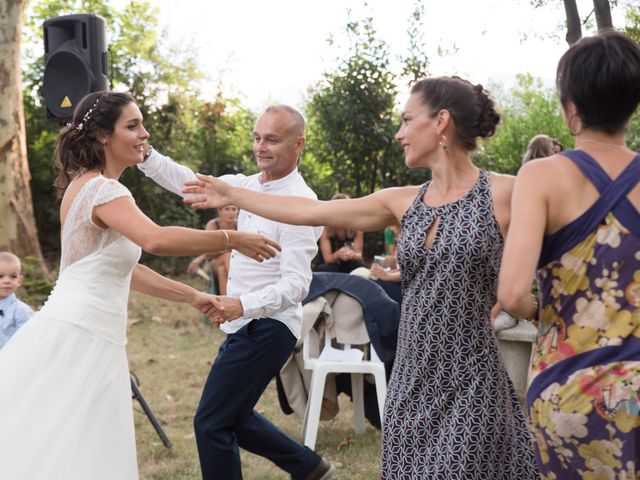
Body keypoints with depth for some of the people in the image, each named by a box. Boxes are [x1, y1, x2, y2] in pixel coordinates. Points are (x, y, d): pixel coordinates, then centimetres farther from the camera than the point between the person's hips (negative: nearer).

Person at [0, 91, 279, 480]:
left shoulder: (85, 185, 17)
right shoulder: (104, 190, -14)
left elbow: (122, 269, 21)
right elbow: (157, 240, -34)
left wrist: (192, 296, 22)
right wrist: (232, 239, -23)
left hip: (79, 334, 9)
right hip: (81, 338, -9)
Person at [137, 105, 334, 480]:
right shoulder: (250, 185, 6)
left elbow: (296, 284, -24)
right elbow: (190, 183, 7)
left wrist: (243, 305, -38)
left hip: (268, 328, -9)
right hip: (246, 323, 9)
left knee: (212, 423, -4)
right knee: (231, 415, 20)